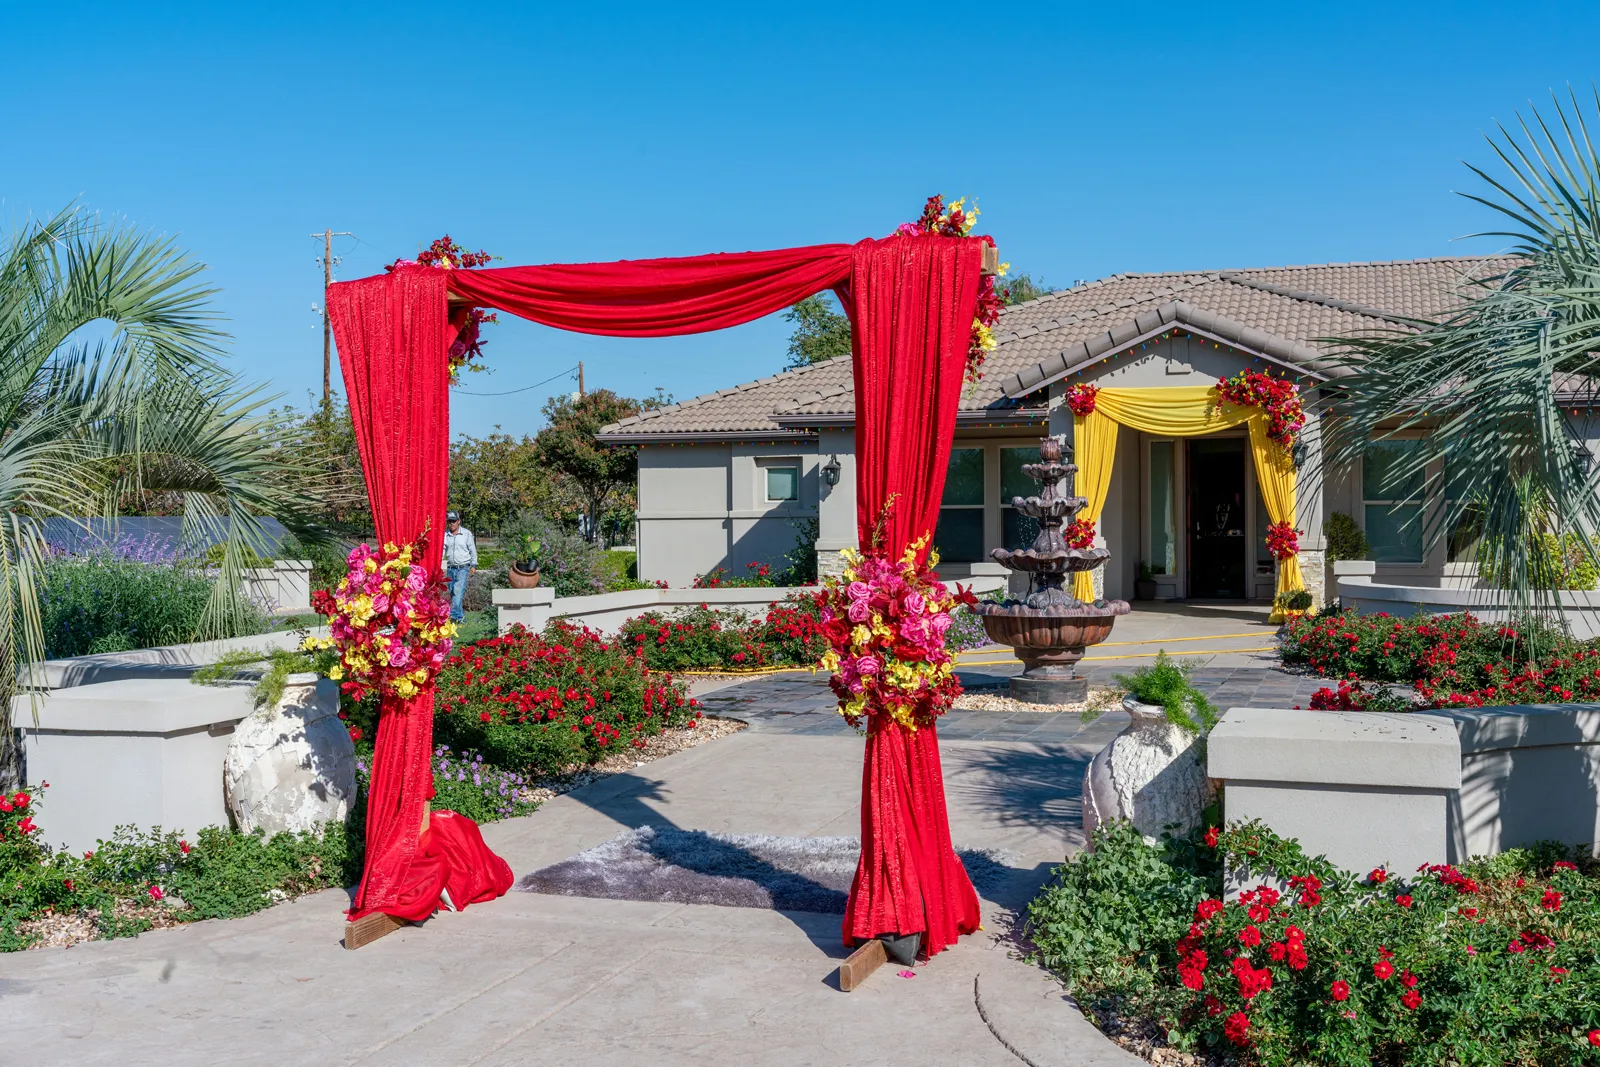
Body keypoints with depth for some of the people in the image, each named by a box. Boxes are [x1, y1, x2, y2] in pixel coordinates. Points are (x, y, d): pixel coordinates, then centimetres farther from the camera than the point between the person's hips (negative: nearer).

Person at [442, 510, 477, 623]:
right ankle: (459, 617, 14)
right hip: (450, 568, 4)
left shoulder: (467, 533, 0)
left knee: (458, 591, -18)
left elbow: (473, 550, 5)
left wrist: (474, 565, 2)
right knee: (453, 592, 6)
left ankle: (454, 616, -23)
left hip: (463, 568, -4)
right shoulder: (445, 535, 6)